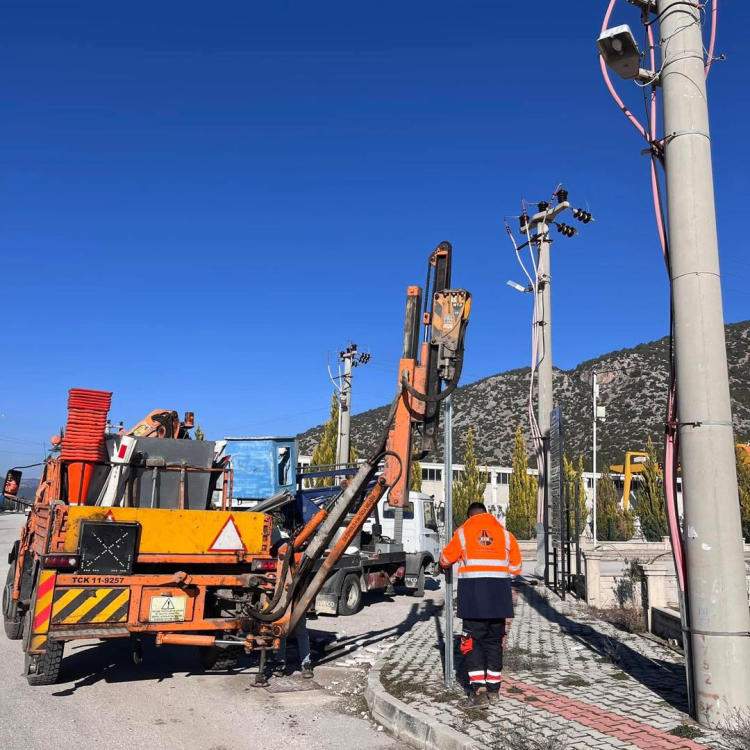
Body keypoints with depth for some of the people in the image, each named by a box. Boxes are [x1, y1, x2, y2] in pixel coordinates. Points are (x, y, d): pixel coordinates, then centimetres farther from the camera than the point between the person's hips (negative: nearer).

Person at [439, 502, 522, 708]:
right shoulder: (504, 533, 9)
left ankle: (479, 690, -6)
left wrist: (444, 567, 36)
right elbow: (516, 567, 9)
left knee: (473, 641, 4)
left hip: (473, 593, -3)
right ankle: (493, 689, 21)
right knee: (494, 641, 15)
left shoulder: (463, 532, 3)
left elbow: (445, 559, 14)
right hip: (499, 594, 3)